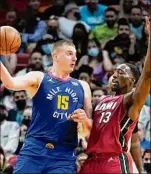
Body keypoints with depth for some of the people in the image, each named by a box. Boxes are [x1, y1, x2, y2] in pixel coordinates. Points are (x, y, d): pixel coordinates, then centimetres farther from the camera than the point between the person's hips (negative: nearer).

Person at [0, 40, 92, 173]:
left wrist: (85, 120, -5)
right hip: (35, 149, -3)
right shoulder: (38, 78, 6)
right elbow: (11, 83, -15)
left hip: (65, 155, 3)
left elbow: (89, 129, 18)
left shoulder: (82, 87, 16)